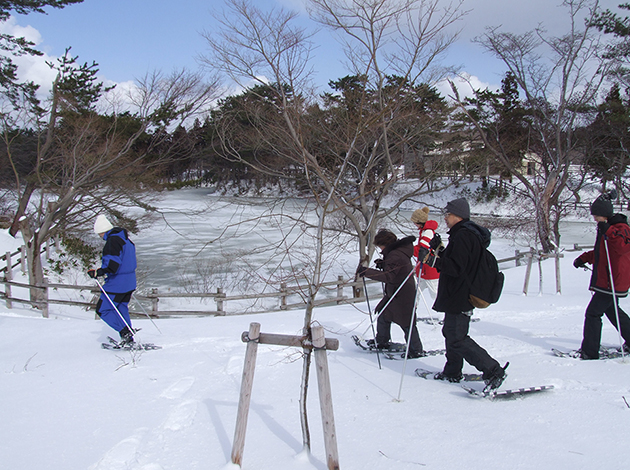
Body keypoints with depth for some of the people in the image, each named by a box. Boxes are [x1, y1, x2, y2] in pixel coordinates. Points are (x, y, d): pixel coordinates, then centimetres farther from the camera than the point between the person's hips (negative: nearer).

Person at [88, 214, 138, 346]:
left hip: (117, 283, -9)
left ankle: (125, 332, -6)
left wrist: (98, 272, -19)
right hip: (129, 281, 9)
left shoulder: (112, 241, -18)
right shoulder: (125, 239, 11)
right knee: (121, 308, 19)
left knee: (103, 309, 1)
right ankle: (129, 339, 19)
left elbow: (112, 265, -27)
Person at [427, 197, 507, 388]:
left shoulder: (463, 236, -19)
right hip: (458, 296, 11)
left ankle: (493, 371, -8)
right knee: (450, 333, 20)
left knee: (457, 339, -9)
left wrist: (436, 260, -22)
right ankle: (452, 372, 32)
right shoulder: (464, 234, 14)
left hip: (458, 298, -11)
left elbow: (456, 268, -26)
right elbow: (451, 262, 18)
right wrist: (439, 251, 5)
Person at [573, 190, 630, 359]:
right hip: (605, 279, 11)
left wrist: (608, 232, -38)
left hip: (613, 281, -11)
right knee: (612, 310, 23)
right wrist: (584, 258, 15)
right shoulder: (605, 228, 15)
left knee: (593, 313, -8)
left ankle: (589, 352, -3)